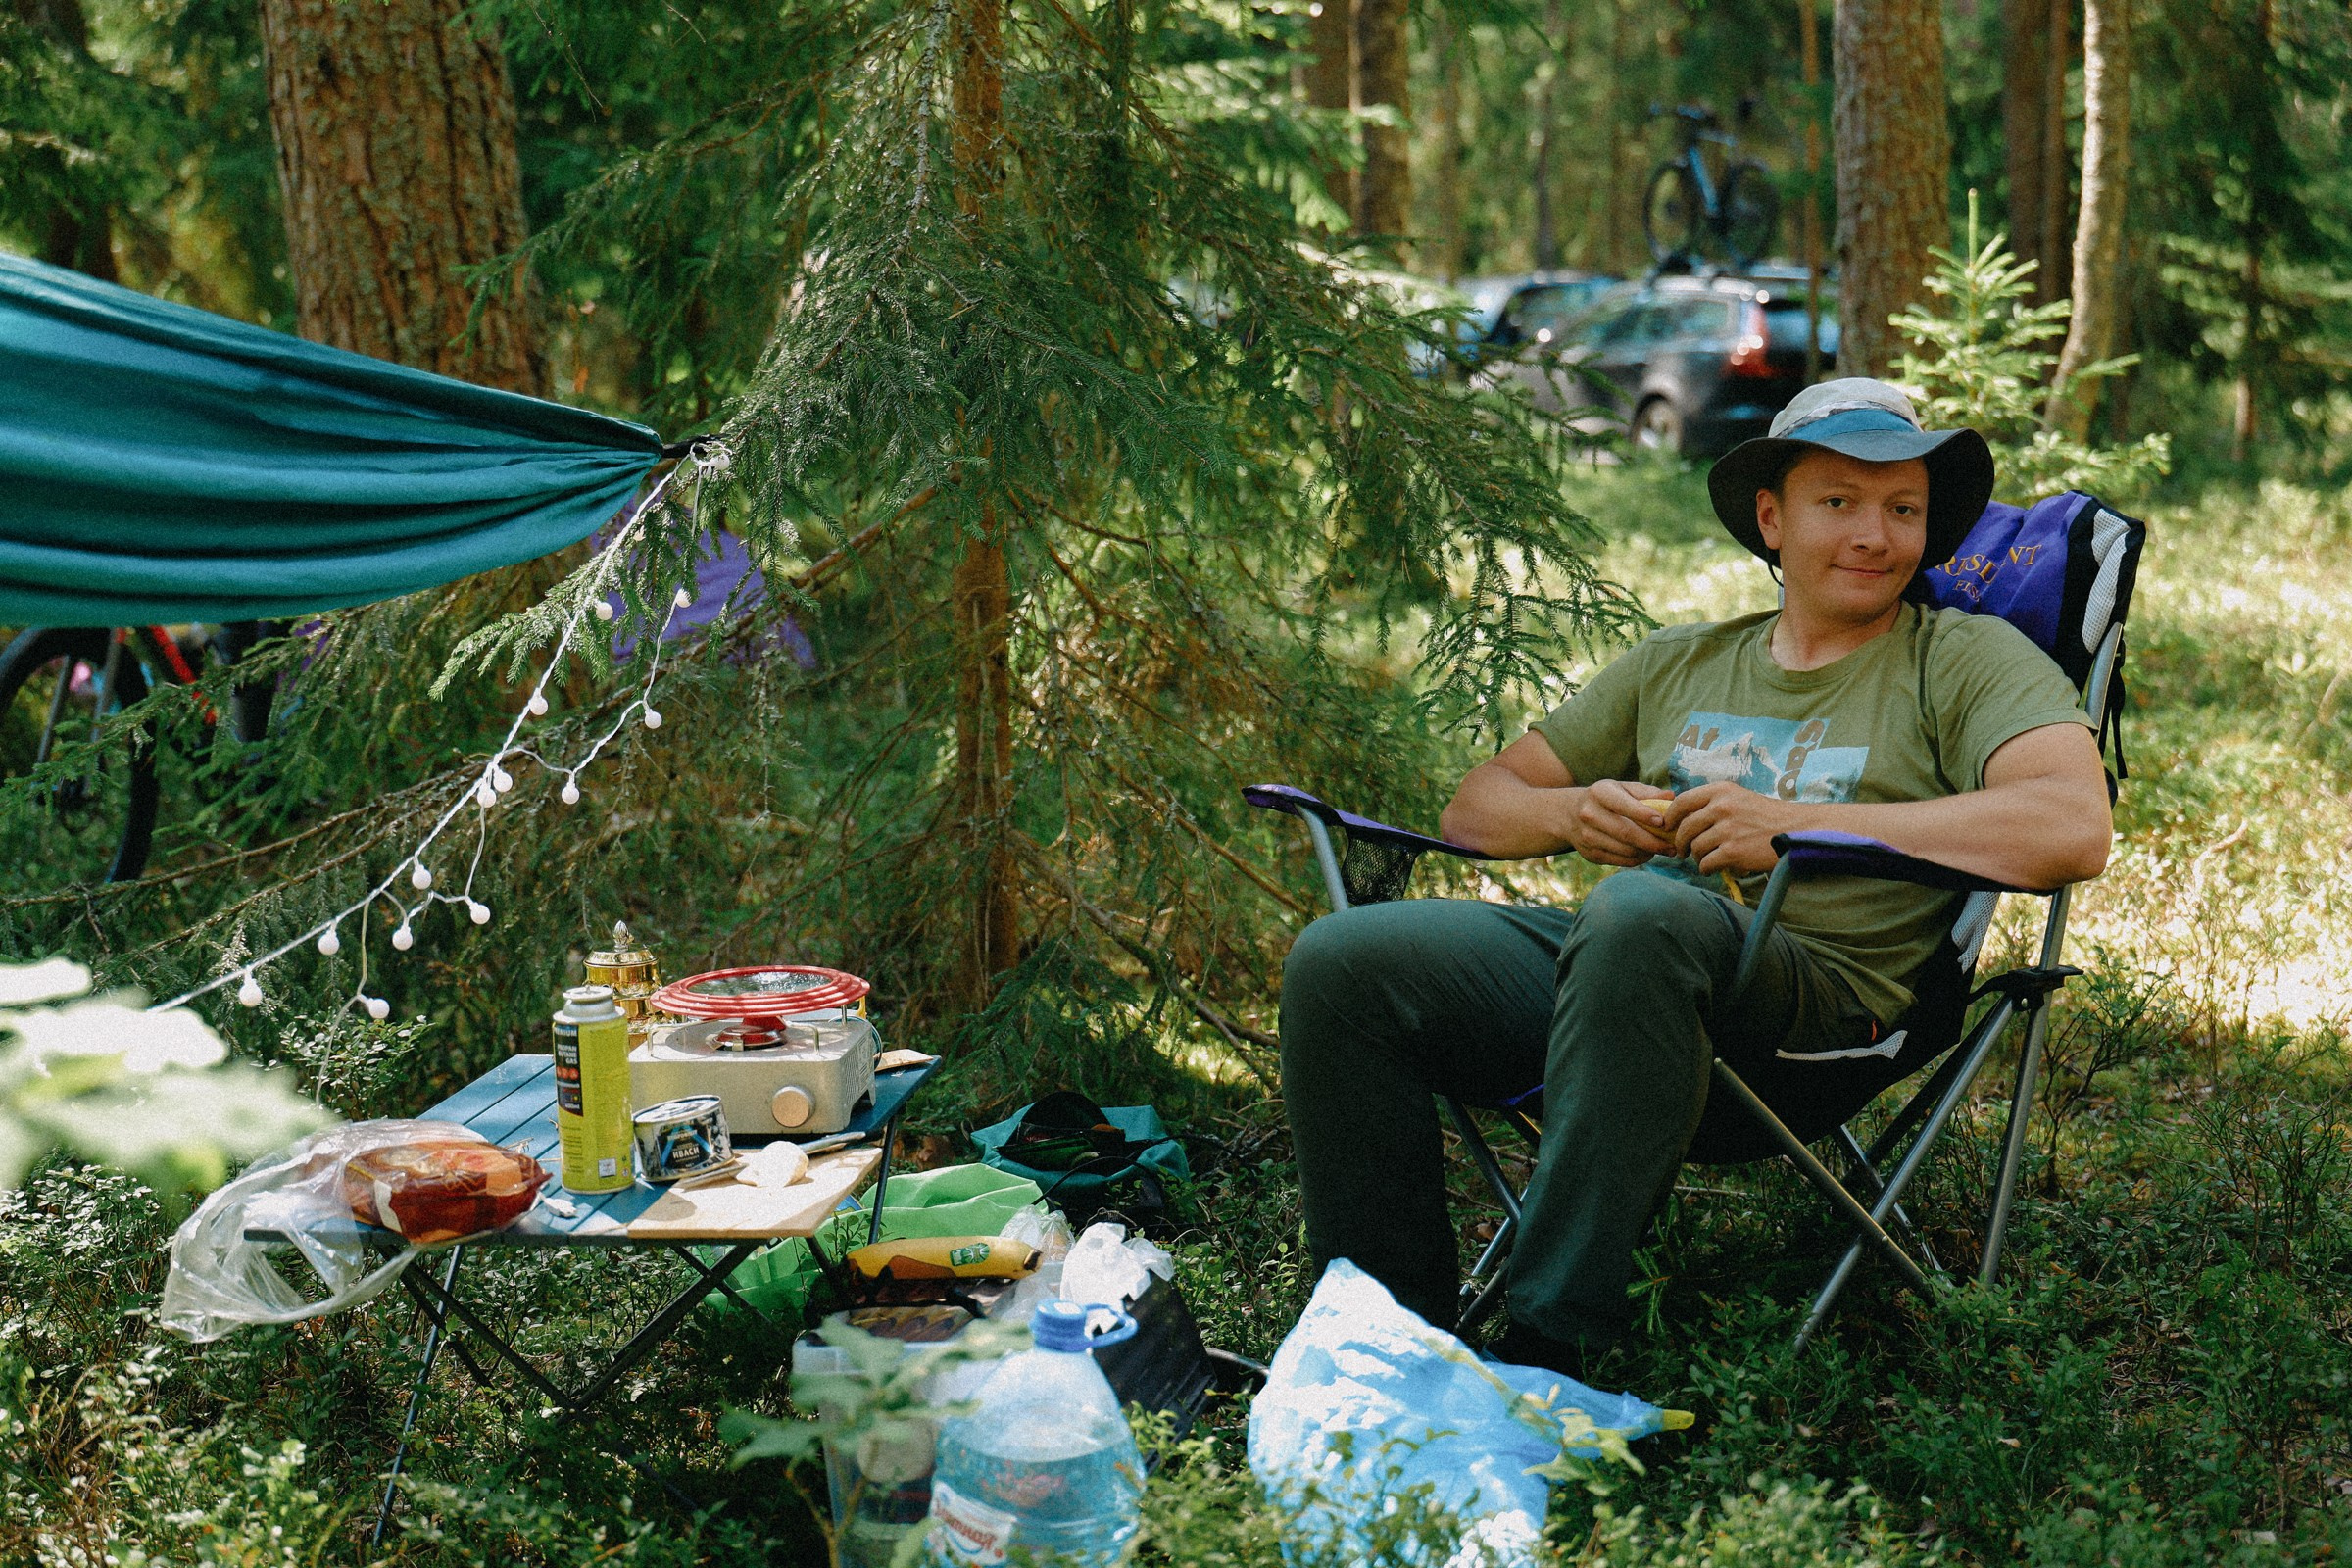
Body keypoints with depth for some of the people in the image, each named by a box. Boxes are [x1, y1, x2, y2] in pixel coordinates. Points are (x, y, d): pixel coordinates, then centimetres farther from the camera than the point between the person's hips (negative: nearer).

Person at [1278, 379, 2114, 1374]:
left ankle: (1543, 1354, -35)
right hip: (1603, 964, 5)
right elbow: (1476, 808, 27)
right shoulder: (1680, 664, 26)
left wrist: (1798, 827, -13)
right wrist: (1576, 815, 1)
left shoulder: (1964, 659, 10)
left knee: (1640, 915, -38)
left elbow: (2076, 828, -10)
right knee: (1339, 963, -16)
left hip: (1816, 1008, -5)